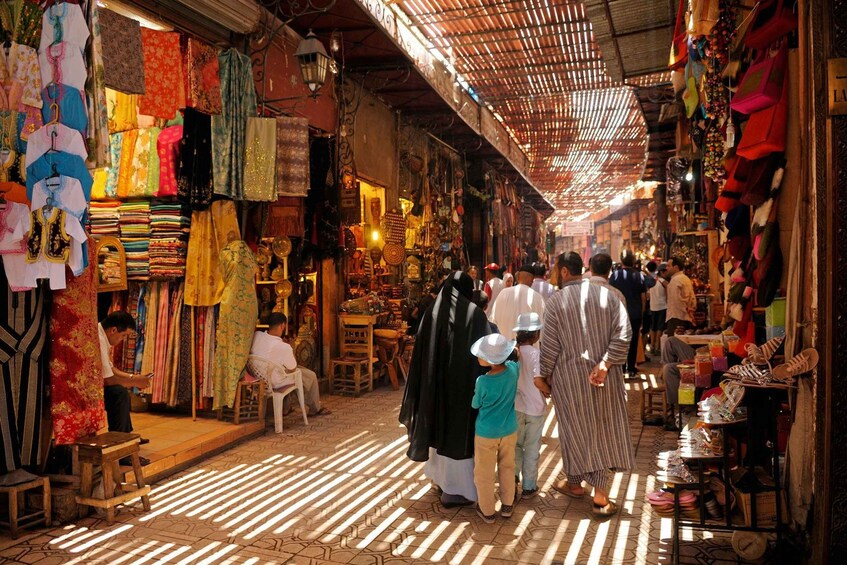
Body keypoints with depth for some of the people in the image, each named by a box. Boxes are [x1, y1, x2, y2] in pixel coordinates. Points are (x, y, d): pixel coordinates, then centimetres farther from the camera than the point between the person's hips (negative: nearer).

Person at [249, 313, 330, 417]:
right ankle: (315, 409, 33)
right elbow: (292, 369, -12)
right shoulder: (284, 347, -30)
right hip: (274, 383, -7)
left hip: (256, 378, 7)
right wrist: (291, 351, 3)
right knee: (311, 376, 12)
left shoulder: (256, 335, -15)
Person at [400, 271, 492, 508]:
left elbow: (420, 353, 2)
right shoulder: (474, 314, -9)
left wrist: (423, 390, 9)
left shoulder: (432, 313, 1)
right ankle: (456, 490, 11)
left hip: (436, 383, 5)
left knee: (440, 428, 20)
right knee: (460, 432, 4)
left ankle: (441, 477, 36)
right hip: (465, 384, -4)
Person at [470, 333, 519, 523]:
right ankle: (507, 506, 35)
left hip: (486, 434, -4)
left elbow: (475, 404, -7)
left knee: (484, 473, 14)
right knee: (507, 468, 23)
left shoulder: (482, 381, -27)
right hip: (509, 430, 5)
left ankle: (487, 511, 26)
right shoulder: (513, 369, -16)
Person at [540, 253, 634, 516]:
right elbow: (623, 334, -14)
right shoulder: (613, 295, -3)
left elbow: (549, 345, -3)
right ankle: (600, 493, 10)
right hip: (604, 375, 1)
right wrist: (604, 364, -14)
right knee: (603, 429, 10)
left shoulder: (556, 300, -5)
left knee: (575, 429, 13)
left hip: (568, 376, -1)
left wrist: (546, 375, 8)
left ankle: (574, 482, 31)